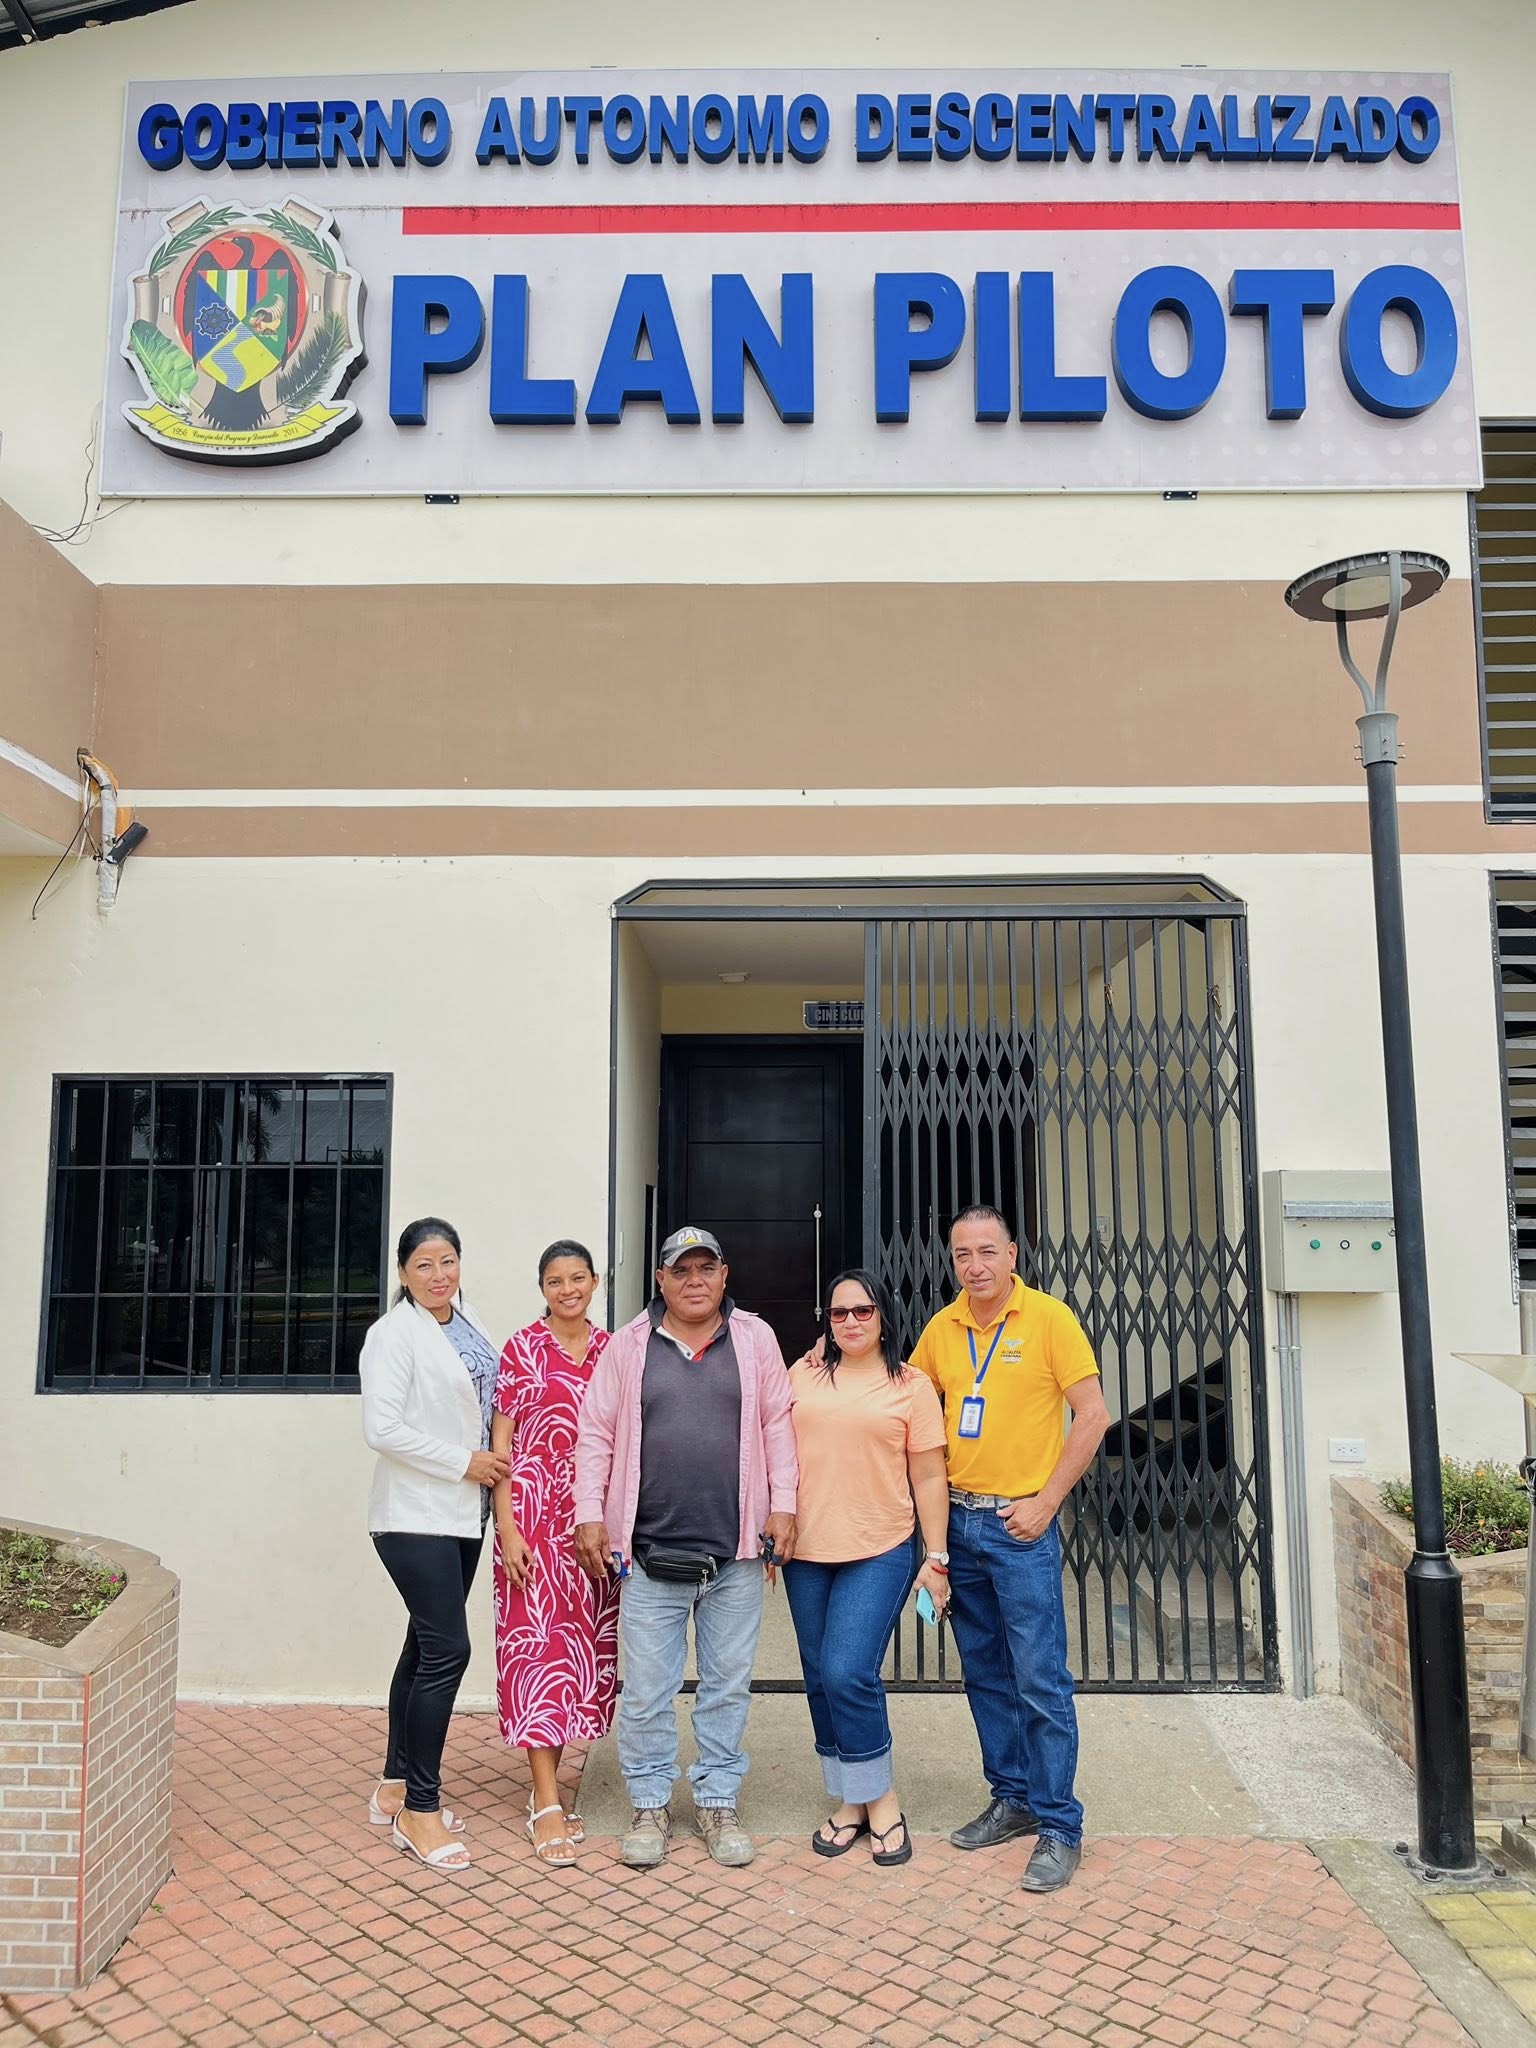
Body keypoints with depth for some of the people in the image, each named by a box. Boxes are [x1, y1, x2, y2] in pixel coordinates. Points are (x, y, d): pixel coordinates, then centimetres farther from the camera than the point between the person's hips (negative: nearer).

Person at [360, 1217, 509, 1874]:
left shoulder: (467, 1327, 10)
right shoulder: (394, 1334, -13)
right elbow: (382, 1429, -19)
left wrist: (490, 1463, 6)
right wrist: (463, 1462, -16)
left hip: (462, 1512, 8)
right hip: (416, 1515, -8)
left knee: (426, 1647, 15)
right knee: (447, 1651, -9)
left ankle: (394, 1789, 28)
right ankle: (420, 1812, 4)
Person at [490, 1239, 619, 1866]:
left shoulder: (611, 1350, 7)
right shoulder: (522, 1349, -4)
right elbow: (500, 1443, -5)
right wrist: (507, 1529, -11)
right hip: (534, 1514, -4)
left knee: (585, 1644, 9)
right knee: (537, 1643, -2)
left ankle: (547, 1777, 25)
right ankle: (546, 1803, 3)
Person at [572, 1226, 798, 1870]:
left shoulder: (755, 1339, 4)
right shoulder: (628, 1346, 3)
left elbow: (777, 1425, 5)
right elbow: (596, 1434, 4)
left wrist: (782, 1506, -1)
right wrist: (590, 1516, -2)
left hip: (736, 1552, 1)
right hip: (650, 1553, 0)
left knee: (728, 1685, 11)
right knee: (647, 1690, 7)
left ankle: (717, 1803, 27)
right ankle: (650, 1806, 25)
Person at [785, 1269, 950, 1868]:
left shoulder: (911, 1386, -1)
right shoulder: (803, 1374, 5)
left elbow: (929, 1478, 0)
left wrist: (936, 1557, -2)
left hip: (880, 1553, -4)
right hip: (806, 1552, 4)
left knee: (848, 1673, -11)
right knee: (820, 1680, 10)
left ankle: (881, 1798, 11)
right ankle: (849, 1801, 27)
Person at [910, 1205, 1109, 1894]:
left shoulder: (1049, 1319, -9)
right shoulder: (941, 1328, 4)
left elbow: (1093, 1416, -10)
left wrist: (1045, 1503, -12)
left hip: (1020, 1525, -5)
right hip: (957, 1521, 5)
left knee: (1040, 1680, -2)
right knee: (985, 1674, 15)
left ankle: (1059, 1826, 11)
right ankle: (1012, 1798, 30)